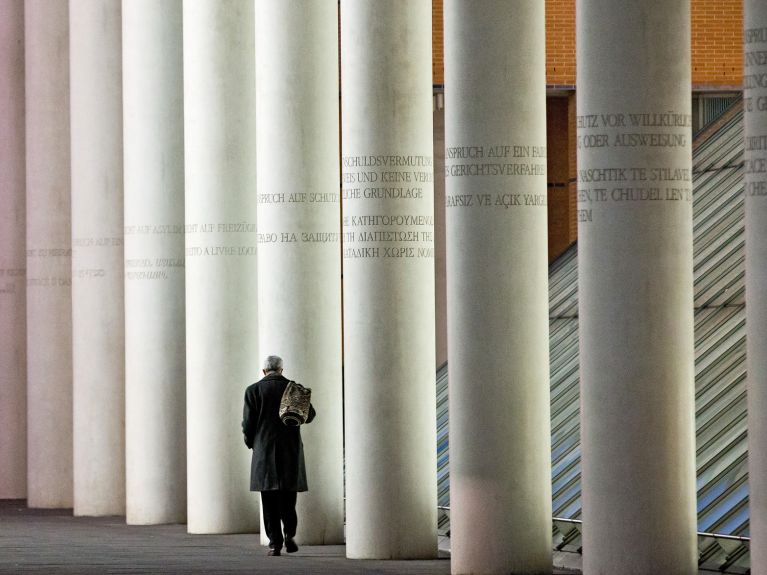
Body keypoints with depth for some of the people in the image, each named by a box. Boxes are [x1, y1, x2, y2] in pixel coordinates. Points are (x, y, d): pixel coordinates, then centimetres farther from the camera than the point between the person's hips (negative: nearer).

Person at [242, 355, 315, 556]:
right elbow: (309, 415, 7)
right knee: (288, 495, 14)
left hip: (265, 450, -1)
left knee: (270, 498, 1)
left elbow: (248, 423, -4)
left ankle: (275, 542, -4)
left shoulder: (253, 390, -2)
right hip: (291, 449, 1)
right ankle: (289, 534, -2)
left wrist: (251, 443, 12)